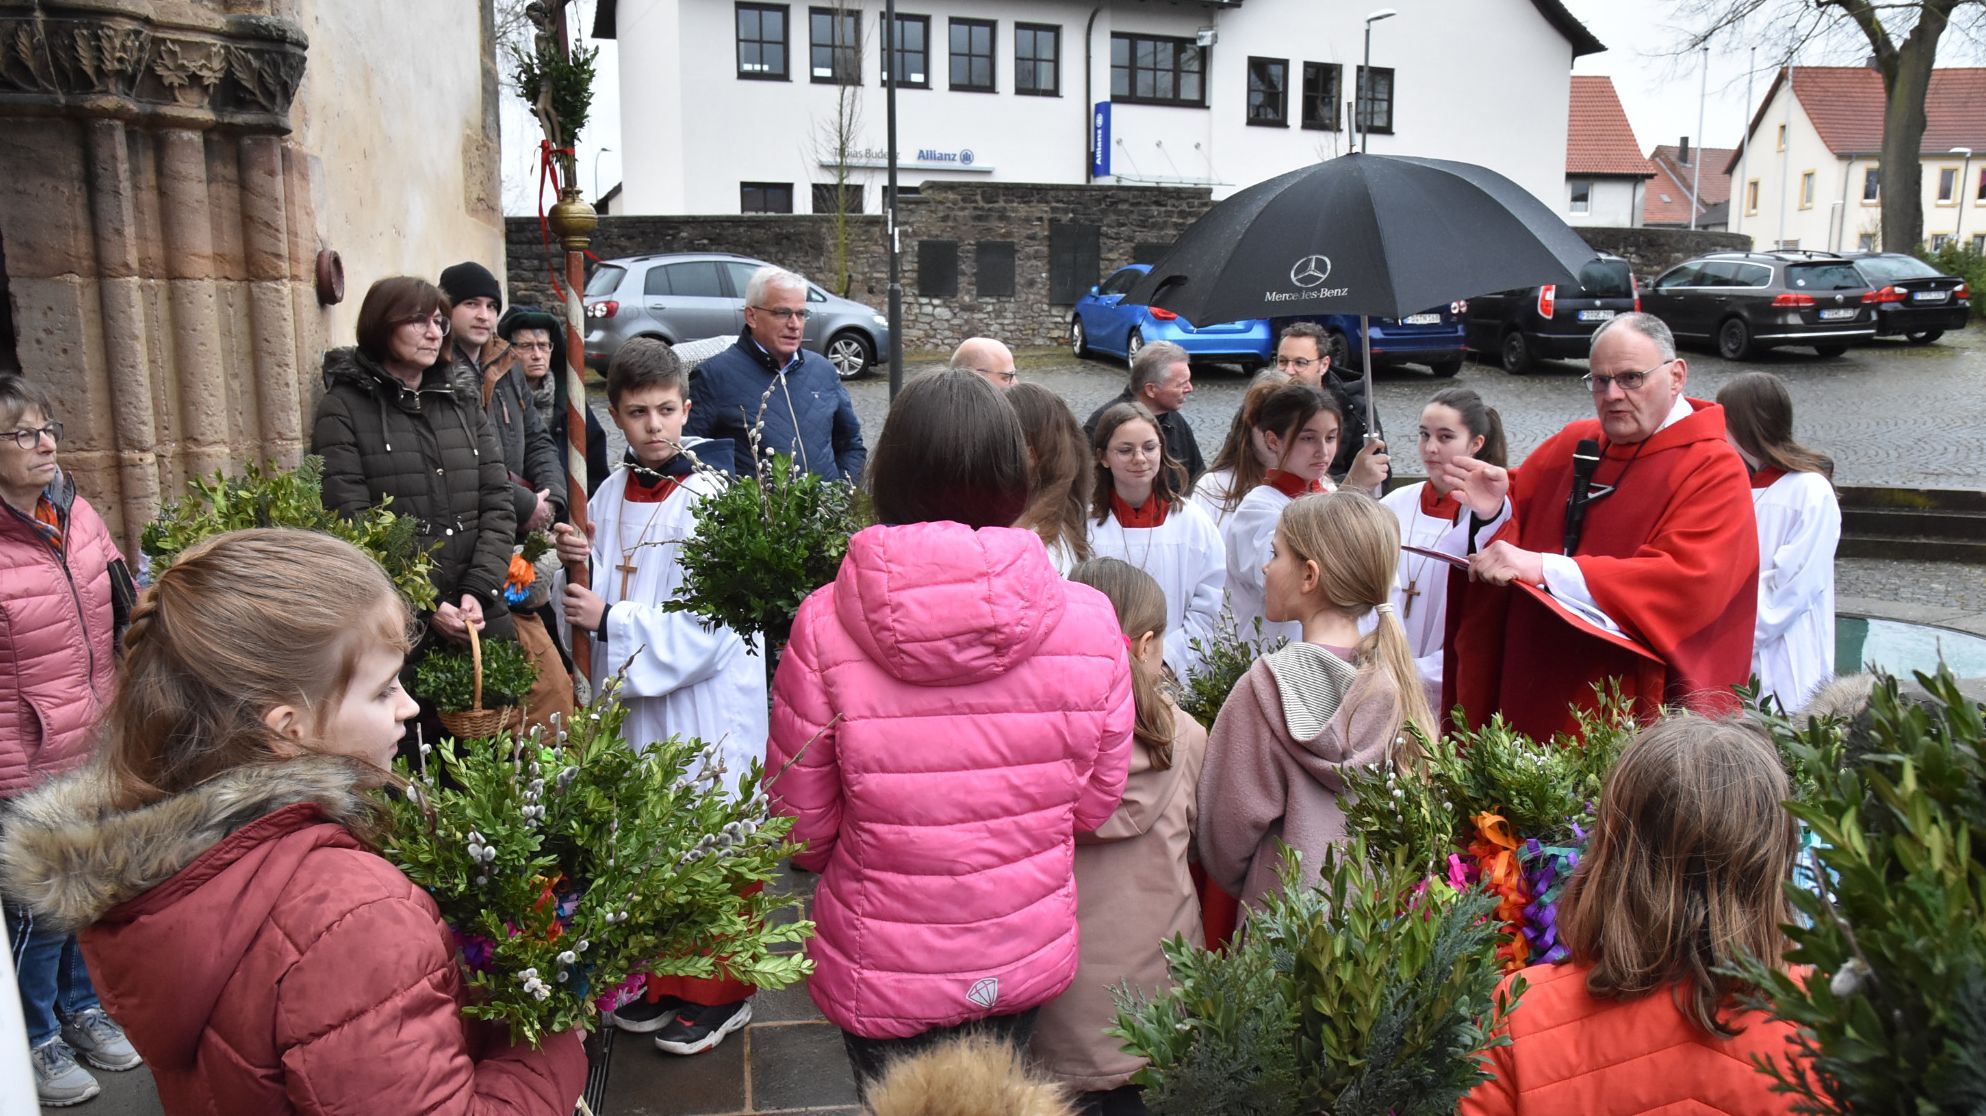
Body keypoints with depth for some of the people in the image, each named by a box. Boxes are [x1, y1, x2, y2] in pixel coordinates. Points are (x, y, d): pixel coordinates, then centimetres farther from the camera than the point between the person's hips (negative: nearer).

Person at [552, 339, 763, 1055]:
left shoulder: (711, 501, -15)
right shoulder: (610, 496, 6)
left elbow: (708, 628, -20)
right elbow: (599, 596, 13)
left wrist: (610, 622, -20)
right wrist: (580, 562, -7)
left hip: (703, 708, -6)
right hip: (631, 701, 6)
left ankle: (719, 995, 24)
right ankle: (661, 979, 35)